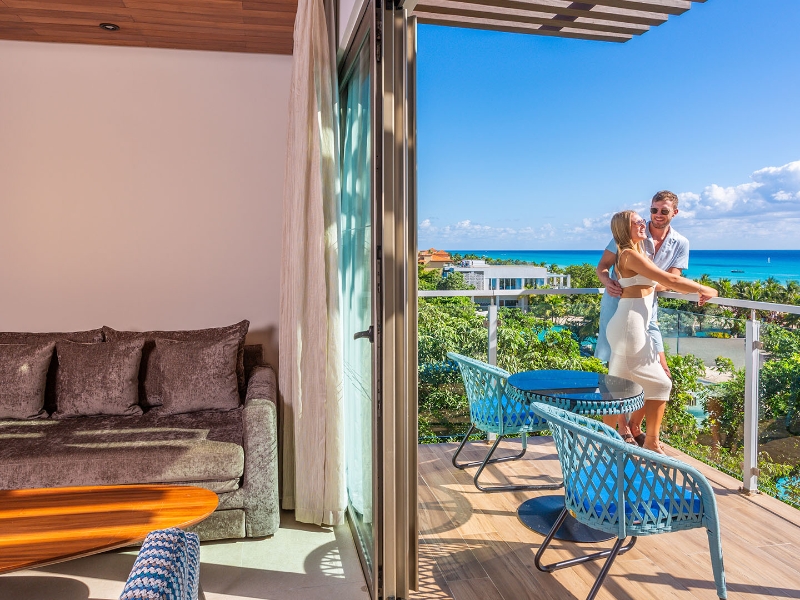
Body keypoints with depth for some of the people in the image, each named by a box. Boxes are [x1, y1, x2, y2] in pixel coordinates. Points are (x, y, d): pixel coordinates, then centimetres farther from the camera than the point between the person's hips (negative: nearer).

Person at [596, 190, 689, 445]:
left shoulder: (680, 244, 2)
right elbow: (602, 265, -5)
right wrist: (607, 282, -28)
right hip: (617, 304, -4)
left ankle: (635, 425, 21)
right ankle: (622, 428, 14)